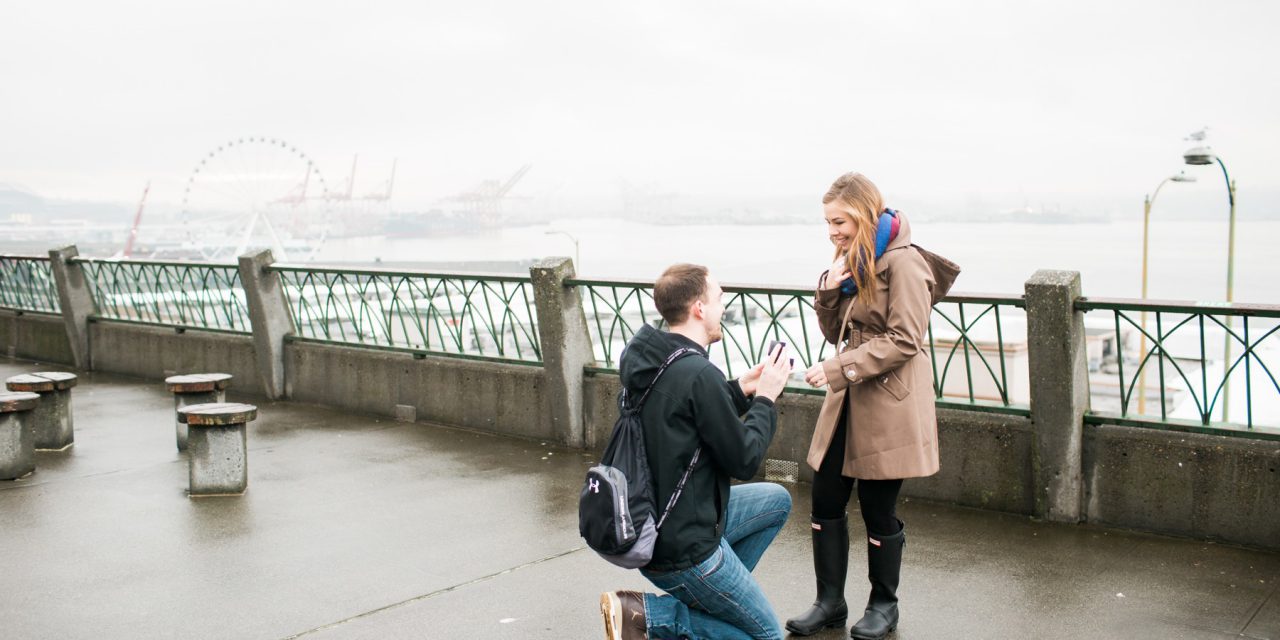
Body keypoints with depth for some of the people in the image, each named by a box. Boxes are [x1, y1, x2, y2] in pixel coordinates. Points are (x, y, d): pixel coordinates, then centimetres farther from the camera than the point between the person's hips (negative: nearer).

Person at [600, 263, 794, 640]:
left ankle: (707, 597, 17)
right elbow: (744, 461, -17)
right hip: (682, 551, -9)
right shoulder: (699, 375, -26)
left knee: (777, 500, 23)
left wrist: (741, 390, 8)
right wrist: (765, 398, -4)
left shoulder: (648, 360, 1)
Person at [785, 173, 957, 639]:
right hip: (847, 401, 8)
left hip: (887, 404, -8)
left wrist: (836, 368, -22)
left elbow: (904, 340, -20)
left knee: (878, 509, 4)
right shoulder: (852, 261, 13)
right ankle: (830, 602, 21)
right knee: (826, 501, 8)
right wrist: (829, 289, -5)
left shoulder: (903, 263, -14)